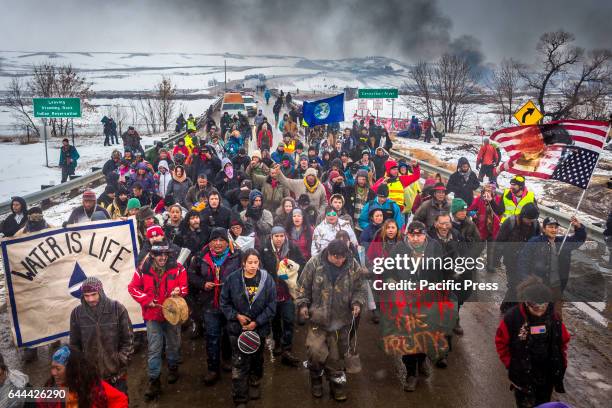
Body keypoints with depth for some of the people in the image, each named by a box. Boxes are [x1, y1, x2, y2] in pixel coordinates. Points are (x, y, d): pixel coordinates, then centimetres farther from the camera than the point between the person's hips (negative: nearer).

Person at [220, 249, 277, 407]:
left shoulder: (267, 279, -11)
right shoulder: (233, 279, -10)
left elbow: (271, 305, -8)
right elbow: (224, 302, -1)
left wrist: (256, 322, -13)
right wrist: (236, 316, -14)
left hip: (259, 328, 1)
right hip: (237, 328, -1)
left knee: (257, 360, 21)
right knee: (239, 365, 0)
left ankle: (255, 385, 47)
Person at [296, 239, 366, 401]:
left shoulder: (354, 266, -6)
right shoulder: (314, 263, -10)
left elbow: (360, 289, 6)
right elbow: (303, 286, 1)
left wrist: (357, 303, -10)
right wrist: (302, 304, -5)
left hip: (341, 320, 1)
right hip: (317, 317, -1)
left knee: (336, 355, 10)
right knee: (315, 351, -5)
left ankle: (336, 384, 31)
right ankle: (316, 380, 23)